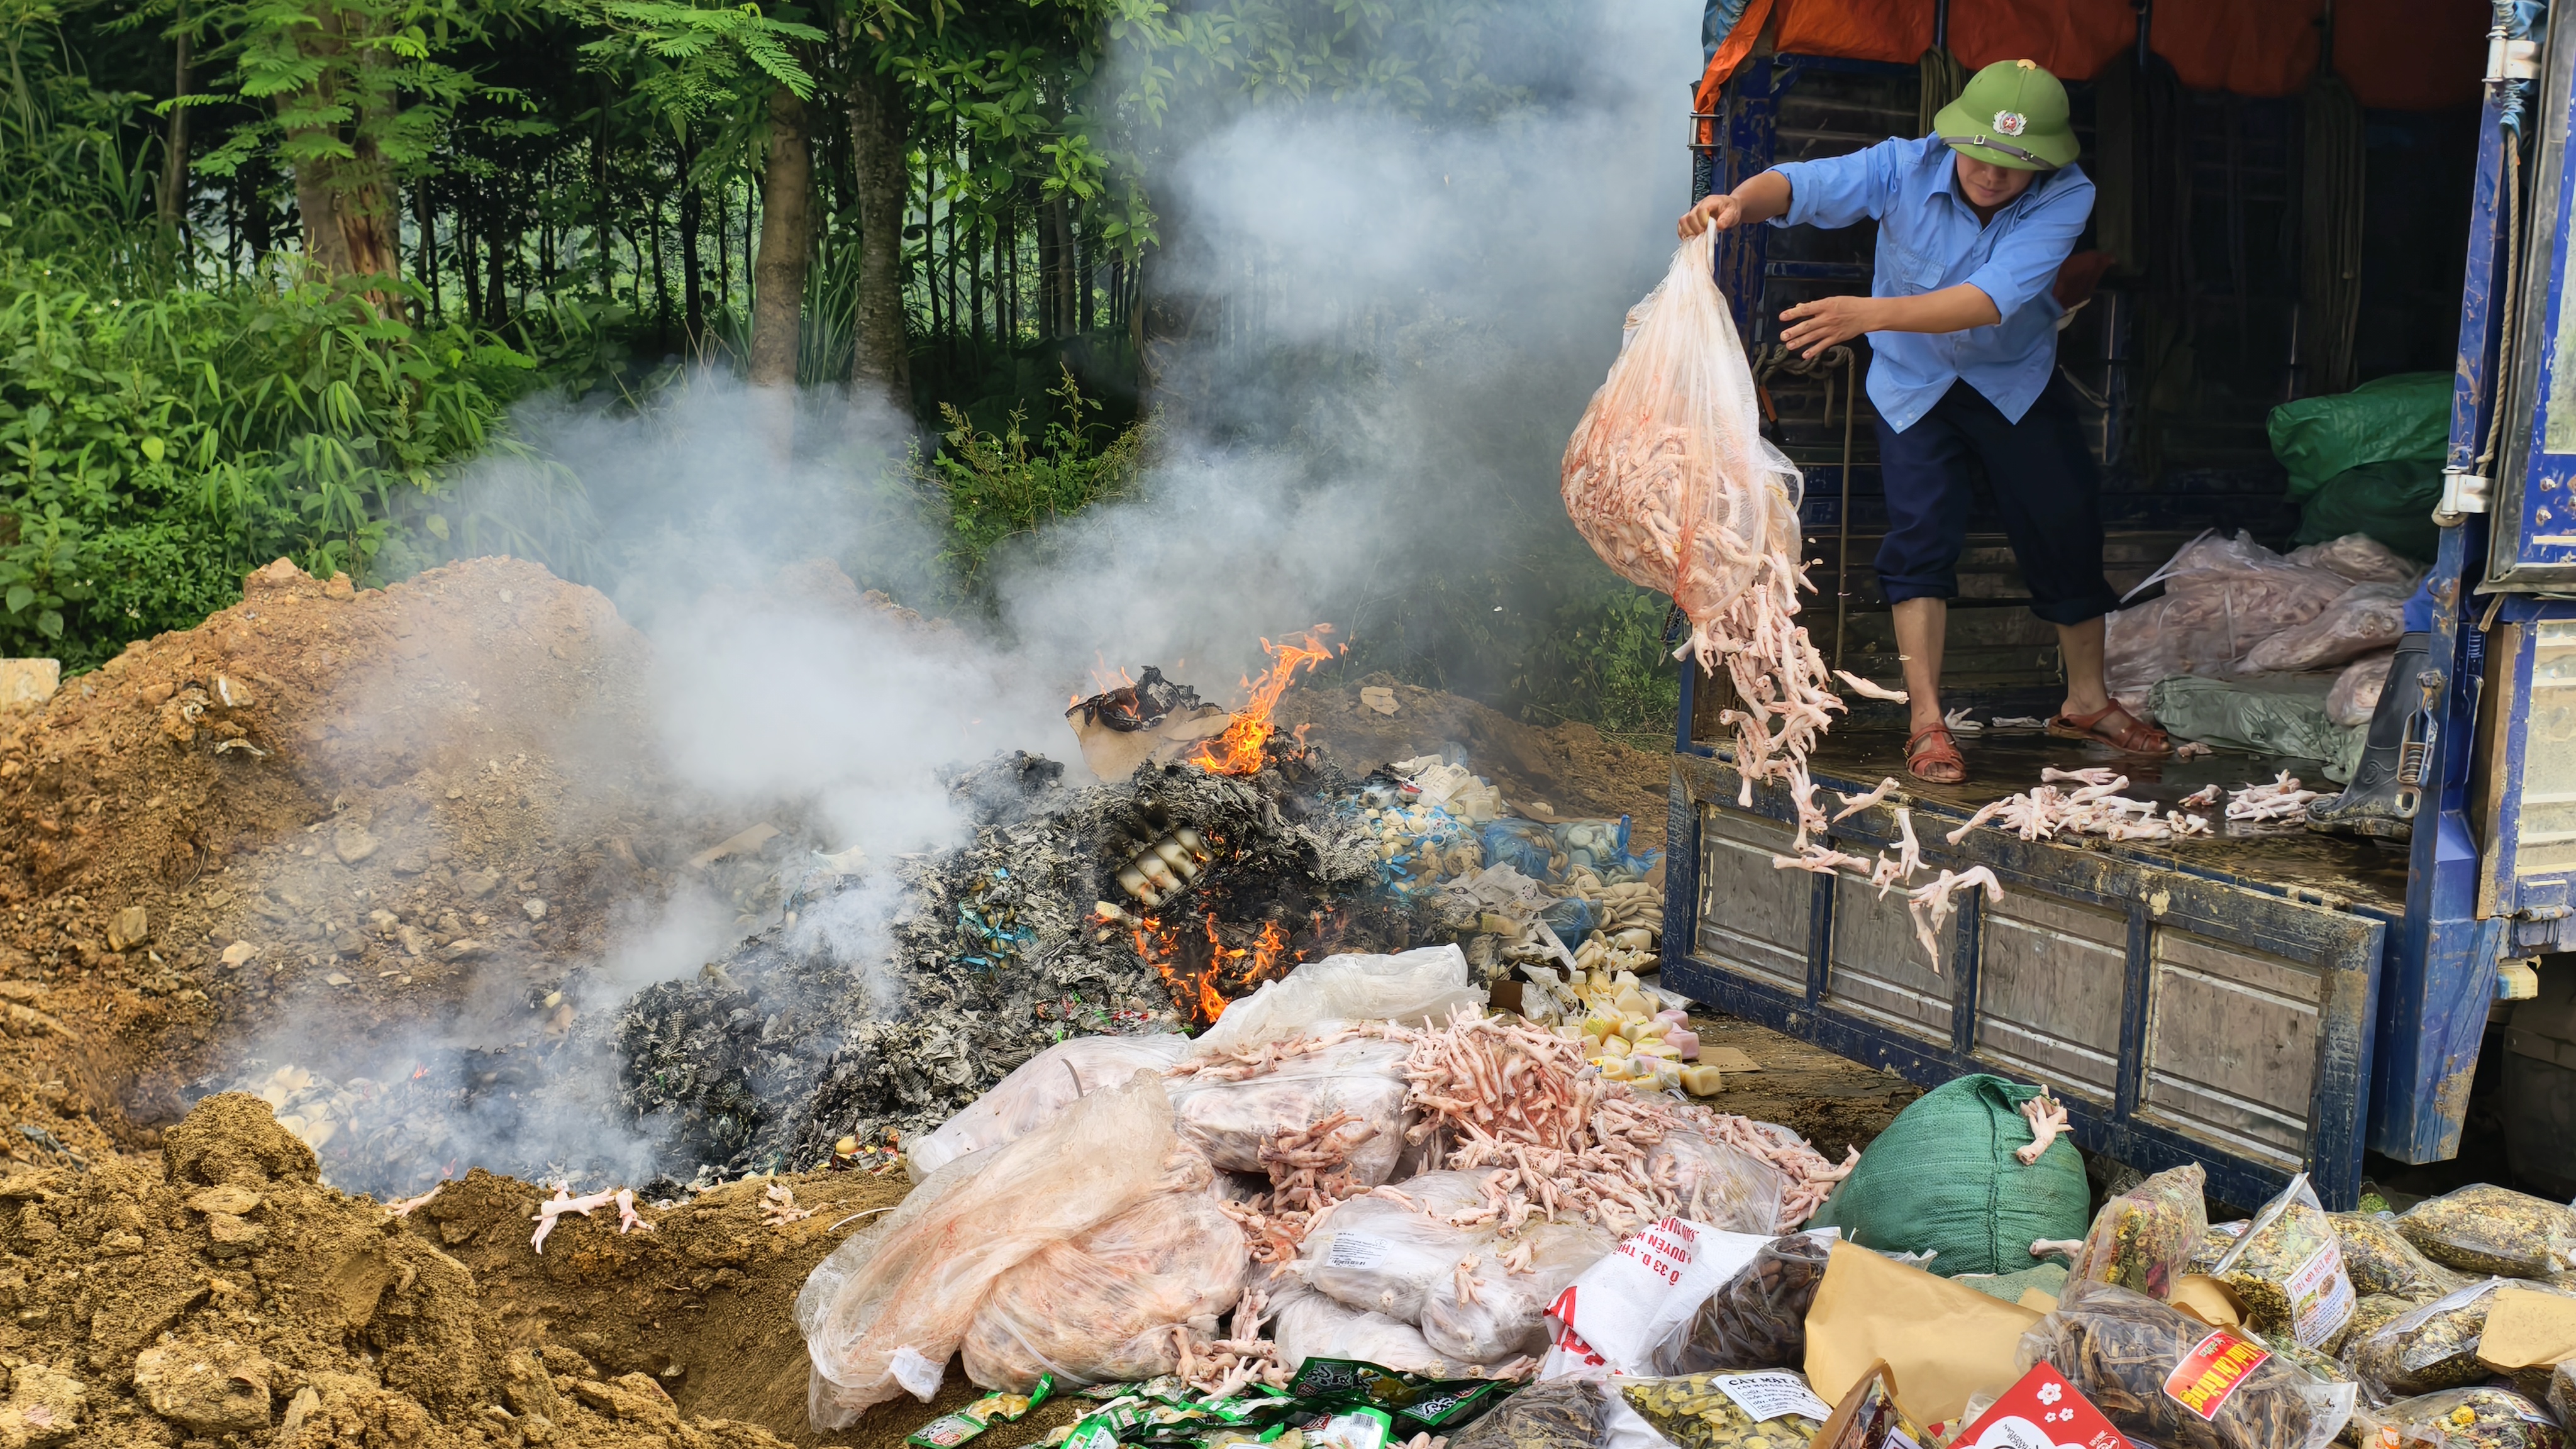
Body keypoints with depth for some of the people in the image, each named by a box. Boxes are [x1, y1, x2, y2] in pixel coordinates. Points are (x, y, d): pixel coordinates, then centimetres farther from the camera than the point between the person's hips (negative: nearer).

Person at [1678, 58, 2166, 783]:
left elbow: (1993, 298, -42)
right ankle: (1926, 722, -7)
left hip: (2015, 378, 1)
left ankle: (2086, 701, 25)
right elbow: (1807, 184, -39)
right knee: (1922, 533, -13)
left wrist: (1871, 313, -54)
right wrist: (1742, 201, -63)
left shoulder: (2066, 198, -28)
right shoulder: (1907, 167, -26)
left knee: (2067, 530, 6)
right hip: (1913, 379, -1)